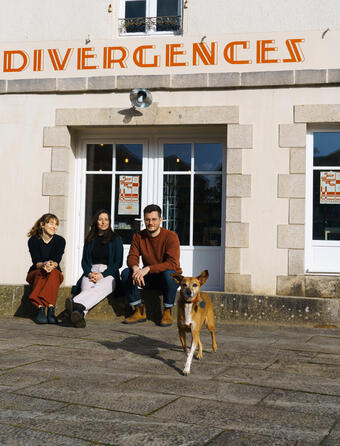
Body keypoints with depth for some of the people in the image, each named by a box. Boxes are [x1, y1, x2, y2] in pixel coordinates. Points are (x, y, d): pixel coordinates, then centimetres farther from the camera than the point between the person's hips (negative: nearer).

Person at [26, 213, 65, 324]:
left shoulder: (60, 240, -1)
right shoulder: (33, 240, -4)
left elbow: (57, 261, -14)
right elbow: (36, 262, -15)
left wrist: (52, 265, -39)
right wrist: (43, 265, -39)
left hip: (55, 274, 1)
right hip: (35, 273, 0)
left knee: (53, 273, -34)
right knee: (41, 273, -35)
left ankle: (50, 309, -50)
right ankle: (40, 308, -50)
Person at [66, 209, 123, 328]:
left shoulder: (116, 239, 13)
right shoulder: (90, 239, 22)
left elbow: (118, 262, 5)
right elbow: (84, 261, 17)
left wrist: (102, 275, -10)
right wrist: (89, 273, -6)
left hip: (109, 274, -2)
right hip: (91, 273, 2)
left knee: (99, 288, -40)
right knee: (87, 290, -35)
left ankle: (76, 304, -70)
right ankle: (79, 314, -67)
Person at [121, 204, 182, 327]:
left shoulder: (171, 236, -16)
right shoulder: (138, 236, 0)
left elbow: (172, 263, -27)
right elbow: (132, 257, -7)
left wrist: (148, 268, -38)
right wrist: (135, 268, -33)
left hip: (170, 277, -4)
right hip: (149, 279, 4)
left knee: (168, 274, -38)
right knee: (126, 273, -19)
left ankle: (167, 312, -16)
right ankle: (140, 311, -9)